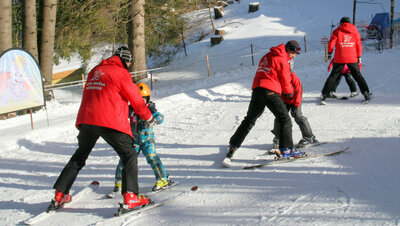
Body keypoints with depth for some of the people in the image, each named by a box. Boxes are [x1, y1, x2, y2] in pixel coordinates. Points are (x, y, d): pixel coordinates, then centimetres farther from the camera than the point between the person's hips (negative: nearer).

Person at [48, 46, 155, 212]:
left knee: (79, 157, 20)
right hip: (110, 122, -6)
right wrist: (148, 117, 17)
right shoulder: (121, 73, -2)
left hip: (86, 120, 6)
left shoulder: (95, 71, 17)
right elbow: (135, 99, 3)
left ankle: (60, 195, 18)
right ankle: (130, 196, -10)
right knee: (129, 156, 4)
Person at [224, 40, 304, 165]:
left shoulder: (267, 56, 22)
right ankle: (286, 148, -3)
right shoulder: (282, 60, -2)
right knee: (285, 119, 2)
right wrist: (289, 92, 21)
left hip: (257, 89, 7)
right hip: (270, 91, -7)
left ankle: (233, 145, 10)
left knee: (249, 120, 15)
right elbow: (286, 81, 1)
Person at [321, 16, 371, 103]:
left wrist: (329, 53, 12)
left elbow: (331, 43, -2)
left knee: (333, 76, 7)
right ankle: (366, 93, 0)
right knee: (357, 75, 11)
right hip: (352, 58, 1)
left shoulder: (337, 31, 3)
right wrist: (359, 56, 15)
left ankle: (324, 94, 2)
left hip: (339, 58, -1)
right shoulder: (355, 31, 9)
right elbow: (359, 45, 8)